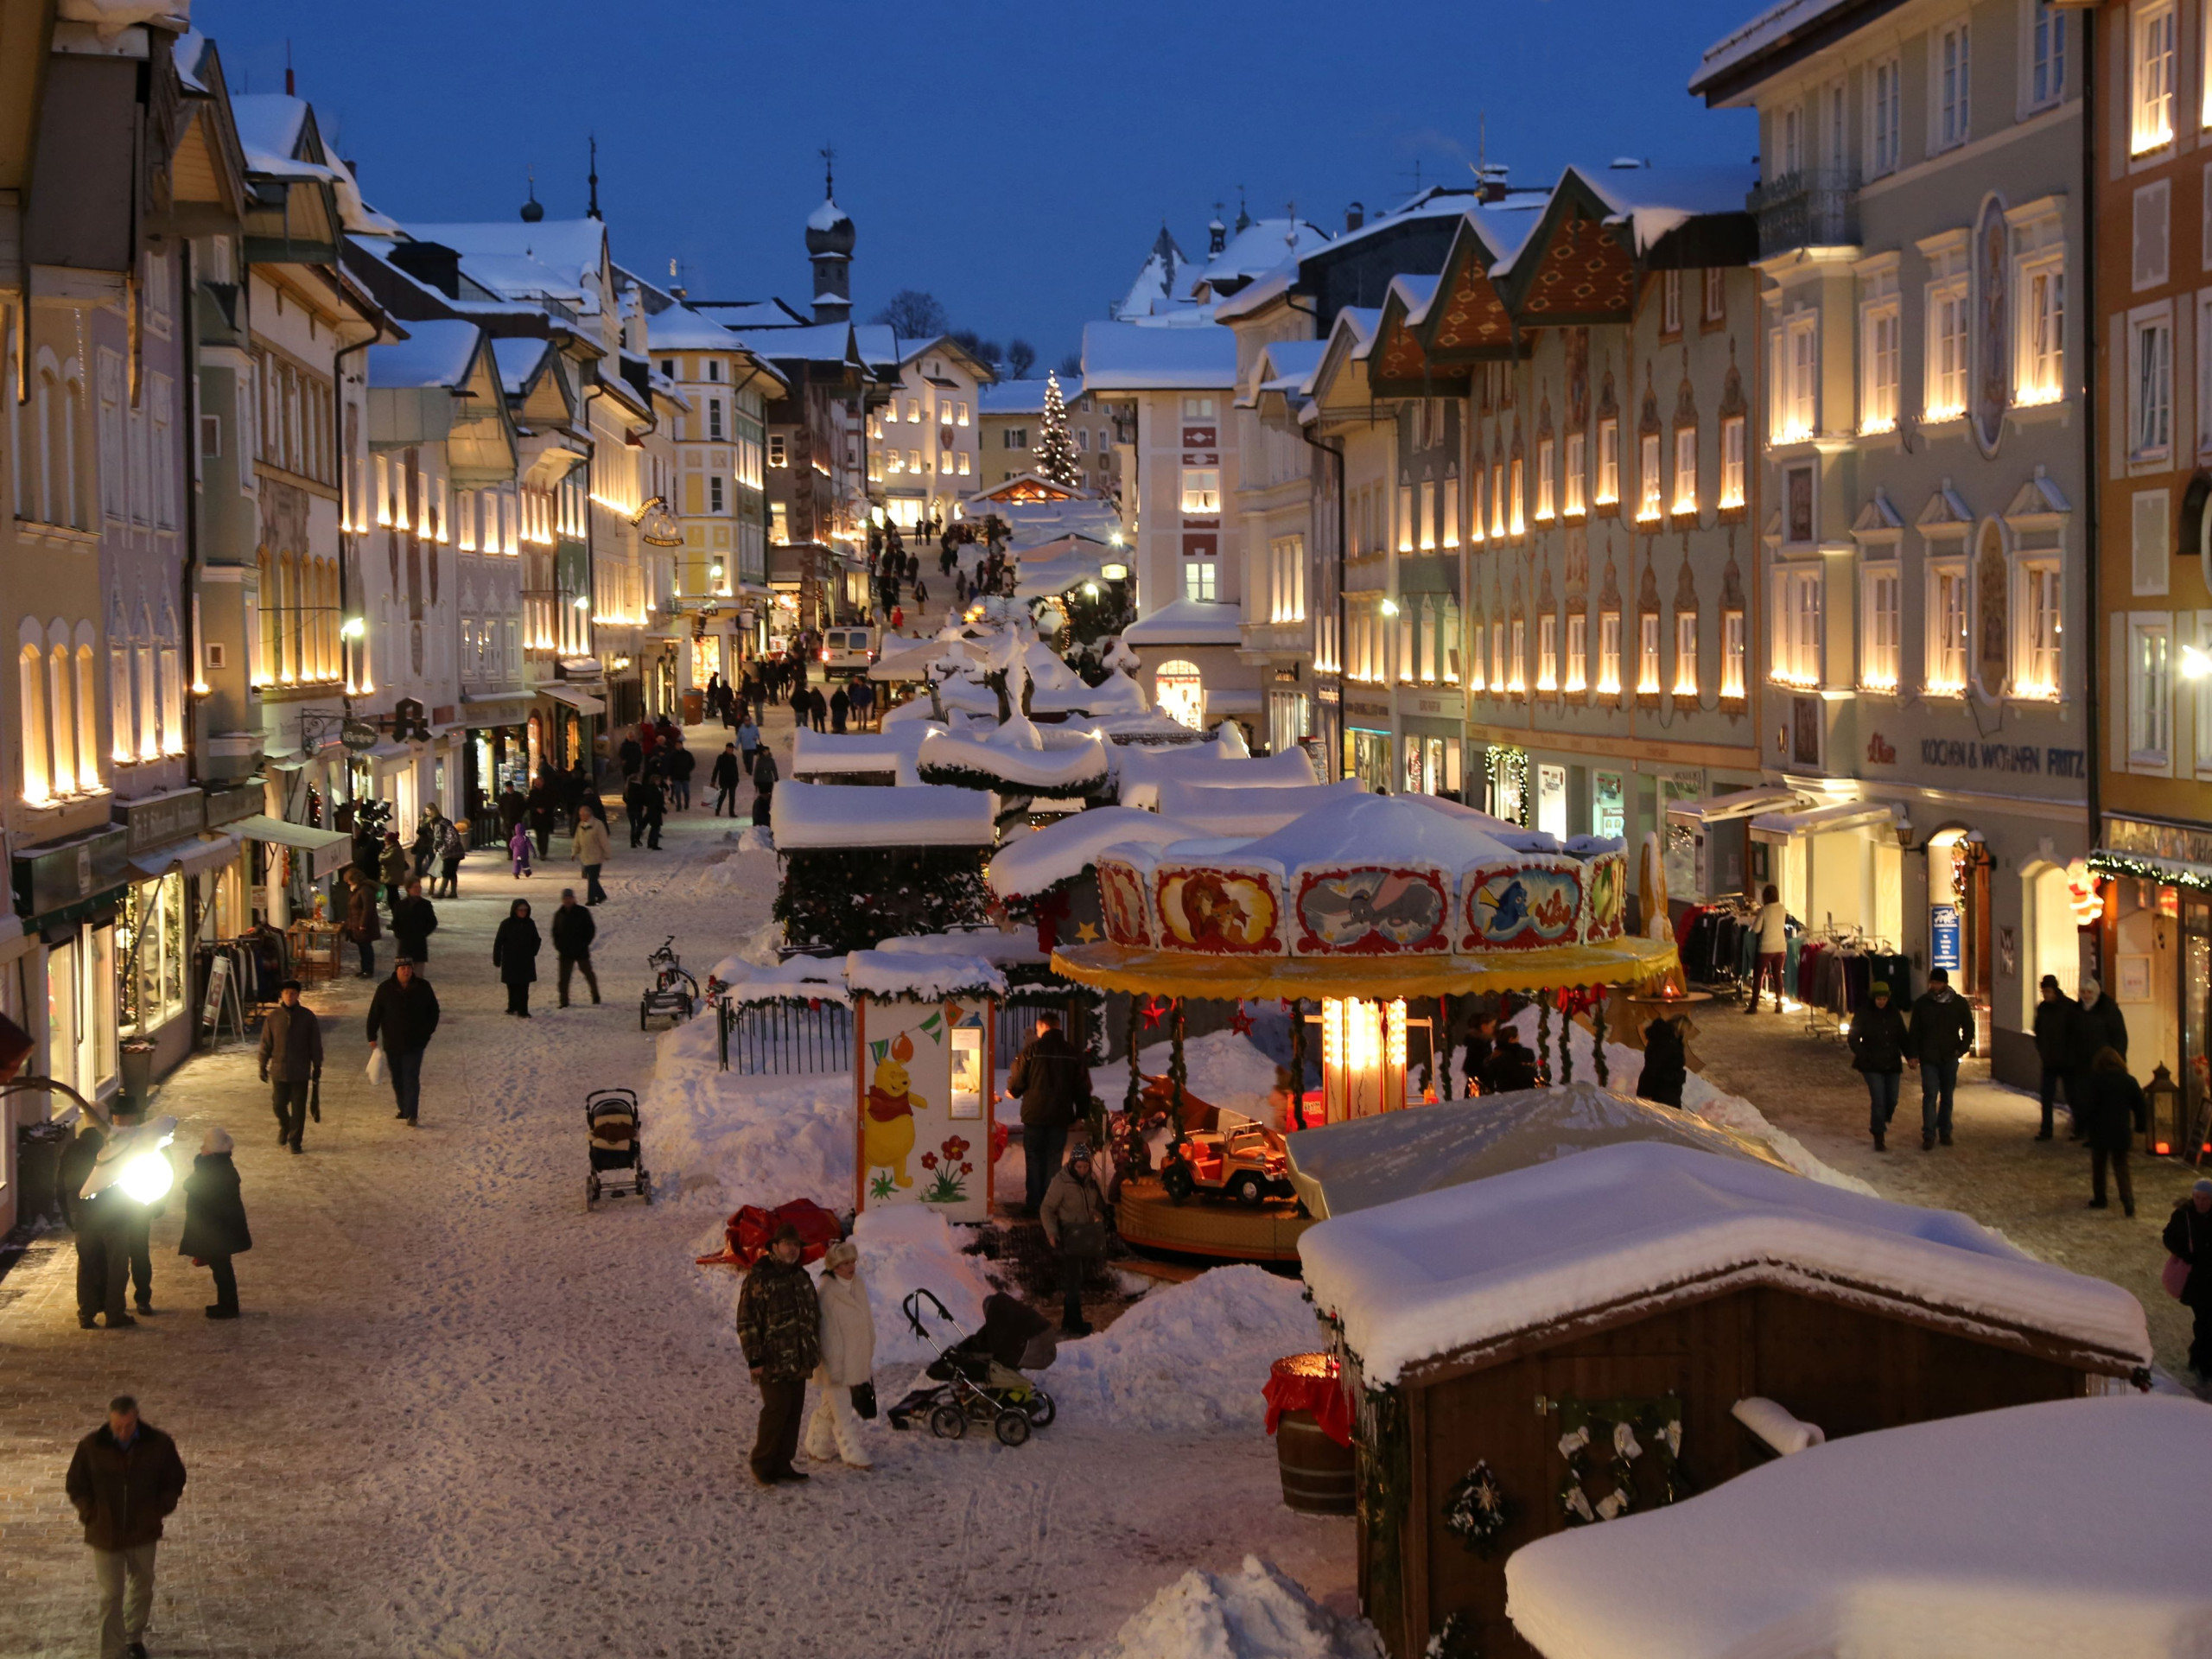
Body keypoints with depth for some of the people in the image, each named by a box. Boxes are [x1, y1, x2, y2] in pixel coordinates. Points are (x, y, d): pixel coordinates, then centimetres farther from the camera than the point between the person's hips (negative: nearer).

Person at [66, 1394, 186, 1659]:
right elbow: (75, 1485, -1)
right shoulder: (91, 1446, -15)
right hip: (105, 1535, -2)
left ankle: (135, 1637, 43)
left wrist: (159, 1511, -6)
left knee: (142, 1589, 19)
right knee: (111, 1597, 1)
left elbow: (175, 1480, 2)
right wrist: (91, 1515, -8)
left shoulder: (159, 1444, -13)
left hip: (143, 1532, 2)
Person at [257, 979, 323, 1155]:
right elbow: (266, 1044, 5)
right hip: (279, 1070, 1)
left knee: (298, 1108, 2)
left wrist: (317, 1068, 3)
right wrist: (263, 1066, 5)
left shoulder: (307, 1017, -3)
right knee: (278, 1104, 5)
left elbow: (315, 1045, 3)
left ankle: (295, 1140, 13)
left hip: (300, 1072, -1)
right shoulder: (273, 1017, -2)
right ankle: (284, 1127, 35)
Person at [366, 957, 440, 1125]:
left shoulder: (422, 987, -3)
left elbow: (434, 1011, 10)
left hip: (414, 1043, -2)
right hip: (392, 1043, 2)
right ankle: (404, 1109, 28)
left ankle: (411, 1114, -11)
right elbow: (374, 1014, 1)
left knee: (411, 1078, -9)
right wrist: (372, 1036, -2)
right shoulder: (385, 989, -4)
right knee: (397, 1079, 12)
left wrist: (428, 1032, 6)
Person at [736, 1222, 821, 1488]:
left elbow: (813, 1317, 23)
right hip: (772, 1362, -7)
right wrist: (754, 1358, -16)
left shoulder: (802, 1278, 13)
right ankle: (762, 1467, 0)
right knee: (776, 1411, -10)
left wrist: (814, 1353, 19)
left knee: (794, 1411, 8)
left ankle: (782, 1465, 17)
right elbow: (747, 1320, -13)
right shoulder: (759, 1278, -10)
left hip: (798, 1363, 7)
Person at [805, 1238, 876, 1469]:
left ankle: (818, 1448, 29)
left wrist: (868, 1359, 17)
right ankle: (854, 1456, 2)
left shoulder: (858, 1286, 7)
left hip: (855, 1361, 8)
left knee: (828, 1407, 18)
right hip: (835, 1362, -8)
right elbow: (828, 1333, -19)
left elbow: (867, 1321, 15)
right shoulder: (826, 1293, -19)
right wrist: (834, 1367, -19)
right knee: (842, 1412, -2)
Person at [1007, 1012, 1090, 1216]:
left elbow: (1017, 1081, -4)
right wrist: (1079, 1114, 15)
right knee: (1054, 1161, 8)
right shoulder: (1073, 1053, 2)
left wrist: (1012, 1090, 18)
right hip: (1060, 1115, 2)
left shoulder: (1031, 1049, -8)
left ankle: (1033, 1203, 7)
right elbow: (1083, 1088, 6)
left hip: (1034, 1115, -2)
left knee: (1034, 1160, 8)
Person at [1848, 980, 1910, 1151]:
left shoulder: (1894, 1015, 7)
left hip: (1892, 1065, 4)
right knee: (1878, 1101, -11)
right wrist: (1864, 1057, -17)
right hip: (1872, 1066, -4)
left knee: (1892, 1100, 3)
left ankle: (1882, 1126, 30)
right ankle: (1879, 1137, -4)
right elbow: (1853, 1039, -4)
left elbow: (1902, 1038, 11)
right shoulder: (1863, 1015, -5)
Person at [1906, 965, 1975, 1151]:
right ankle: (1928, 1135, -8)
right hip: (1928, 1058, -1)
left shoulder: (1959, 1003, 0)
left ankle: (1945, 1132, 22)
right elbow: (1914, 1031, 3)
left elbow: (1968, 1028, 7)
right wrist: (1913, 1054, -4)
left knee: (1947, 1096, 11)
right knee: (1929, 1095, -8)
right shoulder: (1922, 1003, -1)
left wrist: (1962, 1049, -6)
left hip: (1949, 1058, 1)